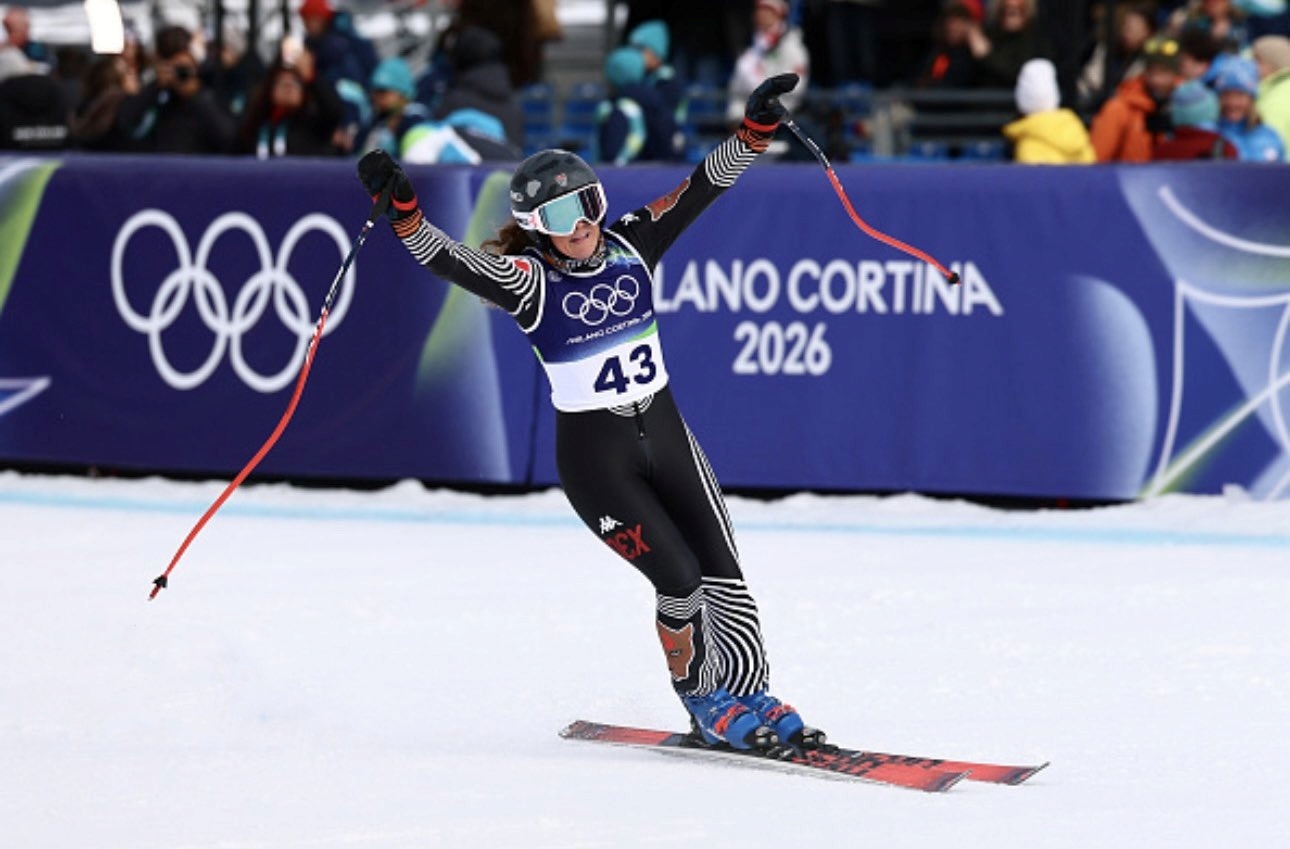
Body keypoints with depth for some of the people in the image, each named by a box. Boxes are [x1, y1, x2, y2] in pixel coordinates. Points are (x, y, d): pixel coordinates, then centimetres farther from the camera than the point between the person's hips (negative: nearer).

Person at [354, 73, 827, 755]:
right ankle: (701, 700, 11)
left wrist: (757, 127, -12)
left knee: (721, 575, 2)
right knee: (680, 580, -12)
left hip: (664, 431, 5)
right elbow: (448, 260, -27)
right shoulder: (530, 279, -13)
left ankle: (748, 700, 18)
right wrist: (400, 208, -43)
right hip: (594, 455, -5)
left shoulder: (630, 244, -1)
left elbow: (704, 187, -2)